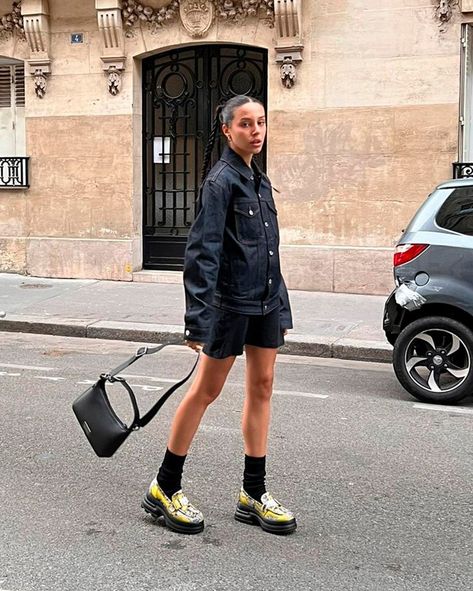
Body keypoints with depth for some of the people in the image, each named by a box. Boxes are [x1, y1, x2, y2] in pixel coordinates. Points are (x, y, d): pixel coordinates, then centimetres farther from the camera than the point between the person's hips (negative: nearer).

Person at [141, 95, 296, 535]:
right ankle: (164, 488, 15)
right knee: (206, 391, 0)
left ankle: (253, 494, 19)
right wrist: (197, 319, -23)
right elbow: (202, 252, -18)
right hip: (231, 300, -8)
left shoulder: (260, 182, 13)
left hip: (265, 301, 8)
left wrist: (282, 308, 17)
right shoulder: (222, 180, -12)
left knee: (261, 388, 9)